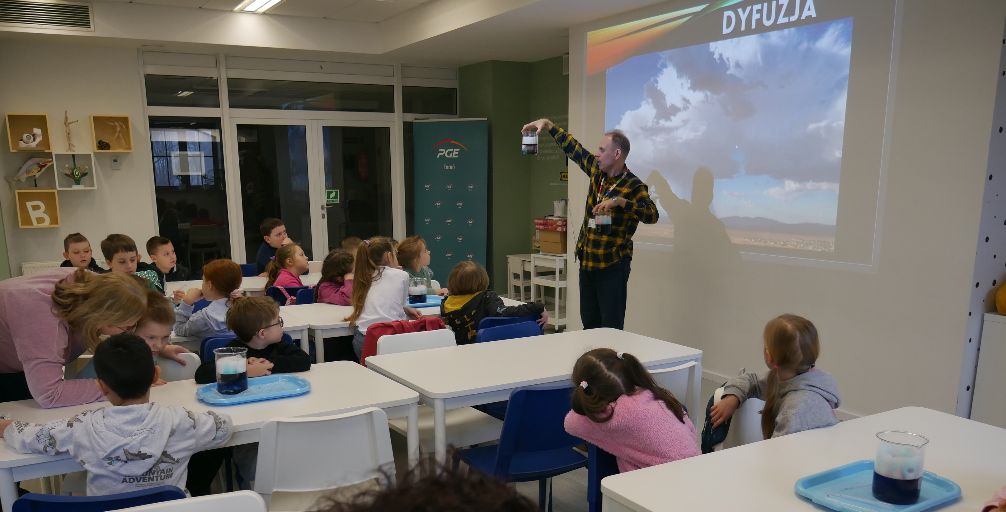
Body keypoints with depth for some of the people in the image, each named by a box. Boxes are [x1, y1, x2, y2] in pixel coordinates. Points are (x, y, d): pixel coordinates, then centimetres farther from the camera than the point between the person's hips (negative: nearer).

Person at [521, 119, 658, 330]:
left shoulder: (633, 185, -11)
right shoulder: (597, 171, 7)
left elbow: (652, 215, -24)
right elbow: (572, 147, 17)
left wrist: (619, 201, -33)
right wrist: (548, 125, 17)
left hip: (613, 265, -7)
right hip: (587, 261, 7)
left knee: (611, 327, -5)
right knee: (589, 325, 13)